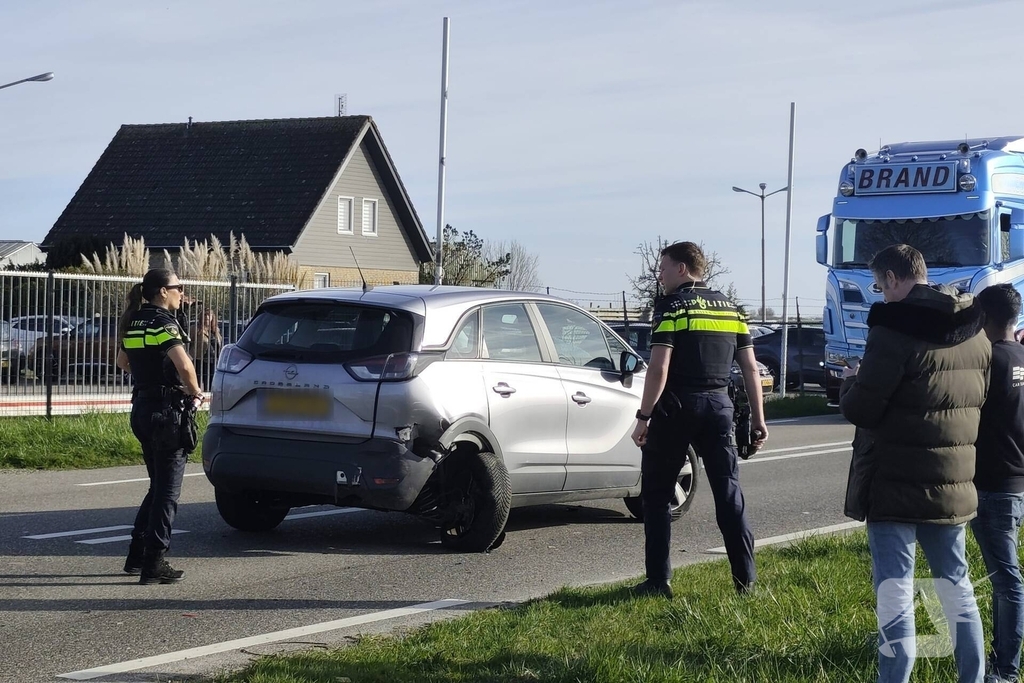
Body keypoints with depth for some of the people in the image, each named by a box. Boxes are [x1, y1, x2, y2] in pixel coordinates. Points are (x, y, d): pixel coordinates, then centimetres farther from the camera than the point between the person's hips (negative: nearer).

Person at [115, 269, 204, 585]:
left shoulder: (133, 323, 10)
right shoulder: (163, 323, -15)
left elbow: (123, 362, 27)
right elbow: (184, 365, -29)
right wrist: (195, 392, -13)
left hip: (141, 409, 8)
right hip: (166, 410, -8)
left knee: (158, 486, 20)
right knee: (168, 490, -1)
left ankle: (137, 555, 22)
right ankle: (153, 564, -1)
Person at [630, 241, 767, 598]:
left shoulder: (671, 306, -6)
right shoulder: (729, 308, 13)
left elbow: (659, 368, -15)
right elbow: (750, 367, 10)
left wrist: (644, 416, -12)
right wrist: (758, 419, 14)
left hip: (675, 408, -5)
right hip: (718, 407, 5)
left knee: (657, 494, 5)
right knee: (729, 492, 8)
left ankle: (658, 581, 2)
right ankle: (745, 579, 7)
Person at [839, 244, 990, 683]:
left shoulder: (894, 327, -15)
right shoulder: (975, 334, 8)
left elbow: (862, 409, -16)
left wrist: (850, 382, 6)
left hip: (894, 486, -7)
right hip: (953, 485, 7)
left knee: (895, 597, -4)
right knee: (957, 589, 18)